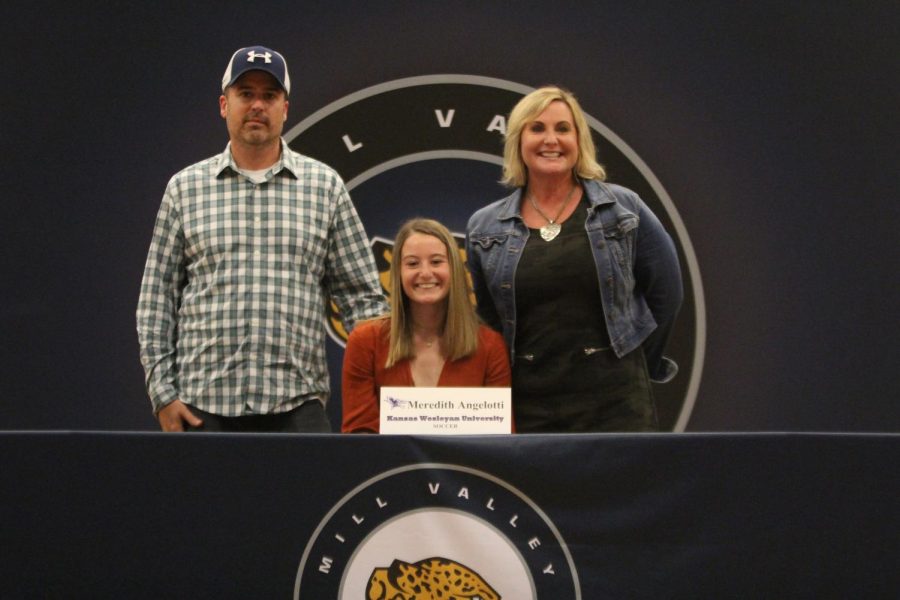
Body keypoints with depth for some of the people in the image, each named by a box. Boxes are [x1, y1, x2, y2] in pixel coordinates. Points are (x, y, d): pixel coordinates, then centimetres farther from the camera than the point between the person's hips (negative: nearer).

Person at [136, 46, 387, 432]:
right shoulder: (186, 188, 10)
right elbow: (156, 298, 9)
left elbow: (361, 296, 9)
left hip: (297, 404, 0)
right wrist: (163, 392, 0)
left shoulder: (325, 186, 9)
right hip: (204, 405, 1)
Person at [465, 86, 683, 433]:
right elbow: (482, 318, 15)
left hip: (615, 404, -2)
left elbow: (665, 291, 7)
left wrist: (637, 367, 10)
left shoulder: (623, 209, 2)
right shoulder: (485, 228, 8)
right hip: (529, 409, 2)